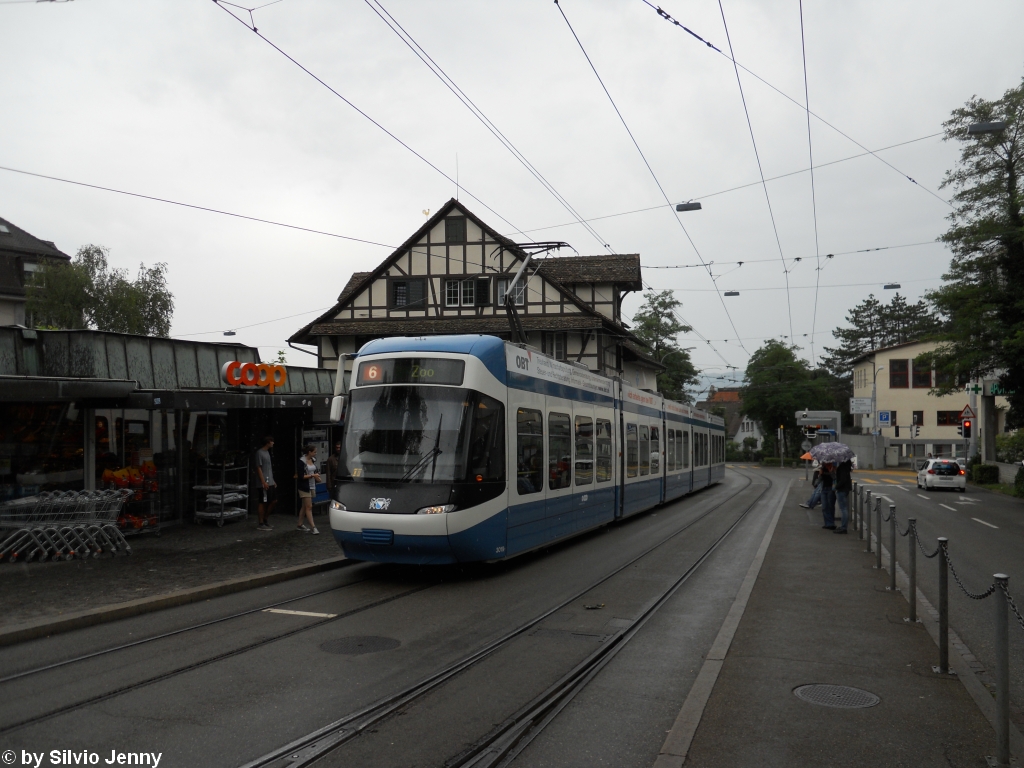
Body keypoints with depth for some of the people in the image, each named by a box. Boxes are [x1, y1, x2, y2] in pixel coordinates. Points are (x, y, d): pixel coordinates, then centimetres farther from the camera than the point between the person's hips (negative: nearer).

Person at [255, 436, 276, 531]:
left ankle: (266, 519, 21)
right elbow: (258, 468, -15)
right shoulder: (260, 453, -12)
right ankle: (261, 524, 3)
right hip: (264, 483, -9)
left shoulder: (267, 452, 16)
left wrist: (273, 481, 18)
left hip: (270, 483, 9)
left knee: (274, 500, 9)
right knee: (263, 502, -3)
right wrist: (263, 482, -18)